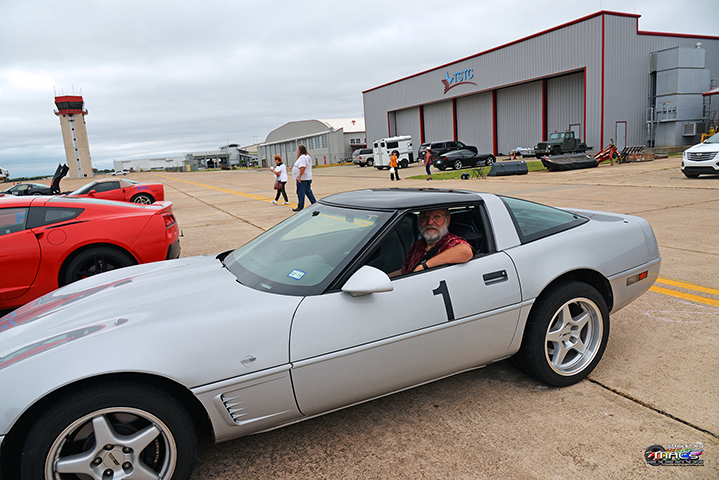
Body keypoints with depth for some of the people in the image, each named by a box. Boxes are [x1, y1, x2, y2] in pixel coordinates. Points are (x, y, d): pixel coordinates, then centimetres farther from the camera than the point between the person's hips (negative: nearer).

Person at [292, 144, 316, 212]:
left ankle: (300, 207, 2)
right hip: (308, 178, 10)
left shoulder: (302, 157, -18)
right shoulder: (308, 156, 15)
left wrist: (299, 176, -26)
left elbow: (302, 167, -28)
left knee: (301, 193, -3)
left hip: (302, 179, -10)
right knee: (308, 192, 15)